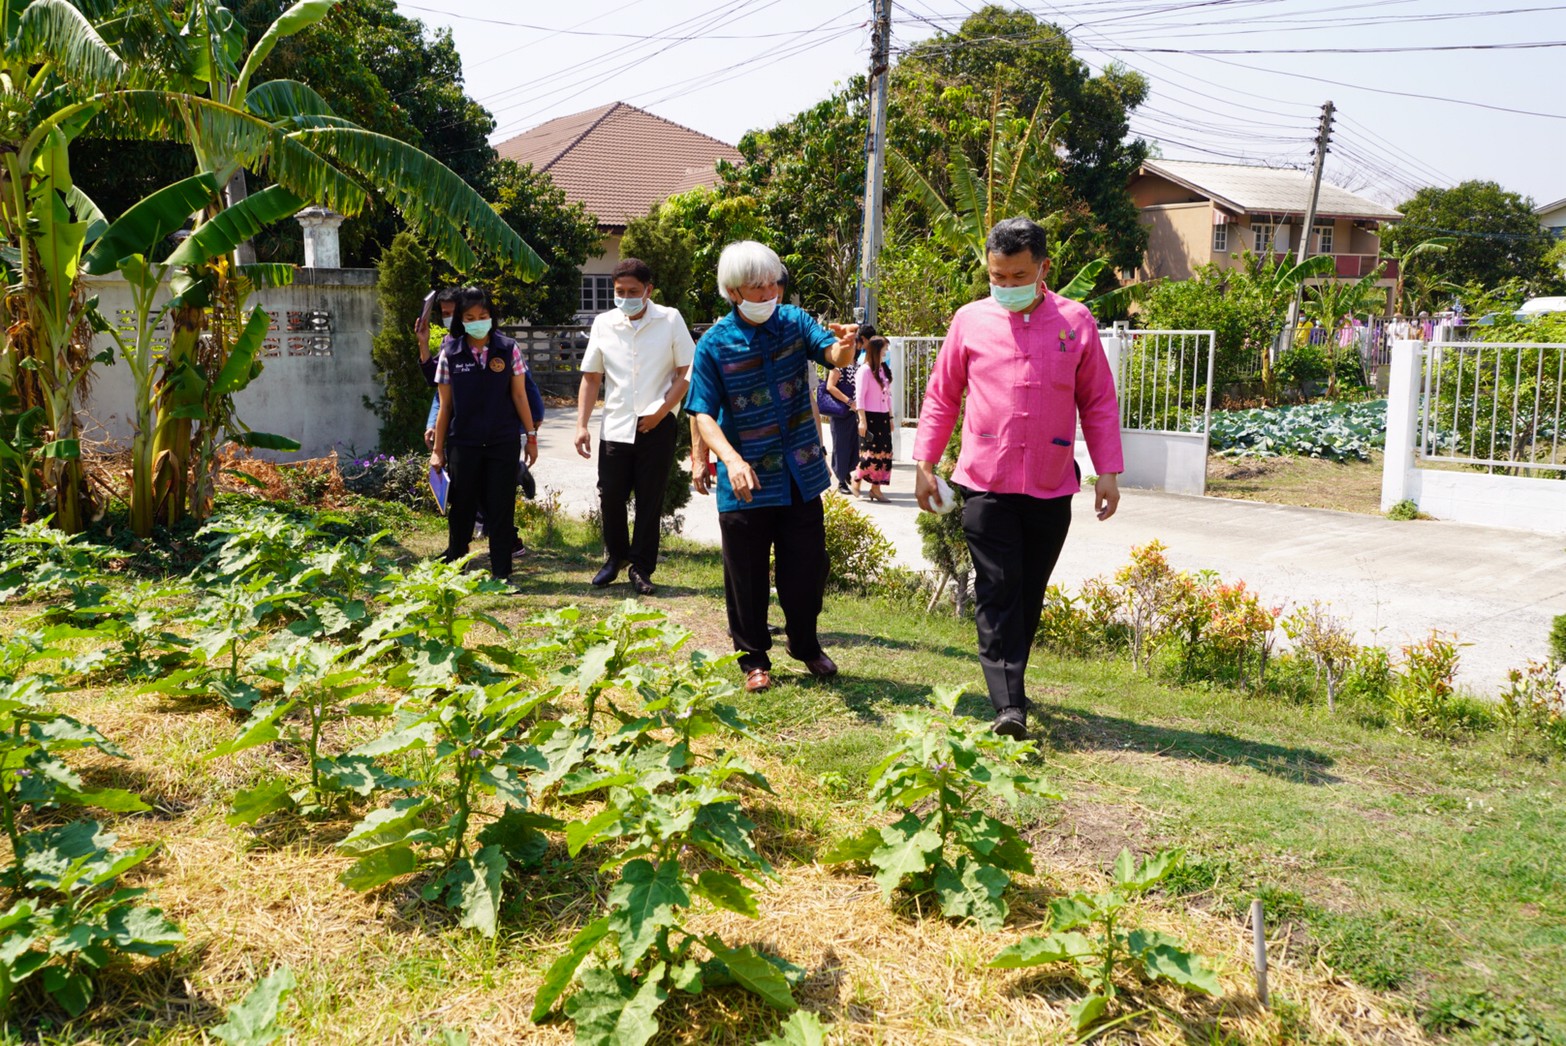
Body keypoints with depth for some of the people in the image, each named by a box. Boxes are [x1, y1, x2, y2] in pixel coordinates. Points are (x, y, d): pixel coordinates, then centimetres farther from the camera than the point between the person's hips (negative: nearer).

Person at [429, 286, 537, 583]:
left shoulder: (508, 349, 1)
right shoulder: (450, 353, 1)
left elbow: (519, 395, 5)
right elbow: (445, 405, 4)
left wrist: (531, 436, 3)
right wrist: (438, 450, 4)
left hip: (503, 443, 0)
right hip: (463, 444, 0)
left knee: (501, 509, 2)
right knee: (461, 509, 7)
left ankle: (502, 573, 9)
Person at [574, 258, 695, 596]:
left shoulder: (670, 320, -2)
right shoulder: (603, 324, 5)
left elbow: (687, 372, -2)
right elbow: (591, 377, 9)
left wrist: (661, 411, -11)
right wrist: (581, 425, 1)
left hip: (657, 426, -2)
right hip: (615, 426, 2)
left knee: (650, 501, 3)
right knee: (610, 496, 4)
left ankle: (642, 569, 15)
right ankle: (615, 557, 27)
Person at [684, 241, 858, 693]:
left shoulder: (794, 321, 1)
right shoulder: (715, 344, -9)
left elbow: (833, 354, -14)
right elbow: (704, 414, -11)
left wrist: (845, 345, -40)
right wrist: (731, 460, -28)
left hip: (801, 475, 3)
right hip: (747, 482, -2)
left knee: (807, 568, 13)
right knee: (747, 577, 7)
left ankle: (805, 645, 35)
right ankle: (753, 659, 25)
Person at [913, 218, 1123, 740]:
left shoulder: (1076, 322, 3)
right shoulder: (970, 321, 3)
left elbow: (1099, 402, 8)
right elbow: (941, 397, 10)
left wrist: (1108, 471, 3)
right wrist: (924, 463, 5)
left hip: (1051, 487, 1)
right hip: (986, 484, -1)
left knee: (1029, 597, 11)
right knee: (997, 594, -7)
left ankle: (1010, 682, 27)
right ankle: (1010, 705, -7)